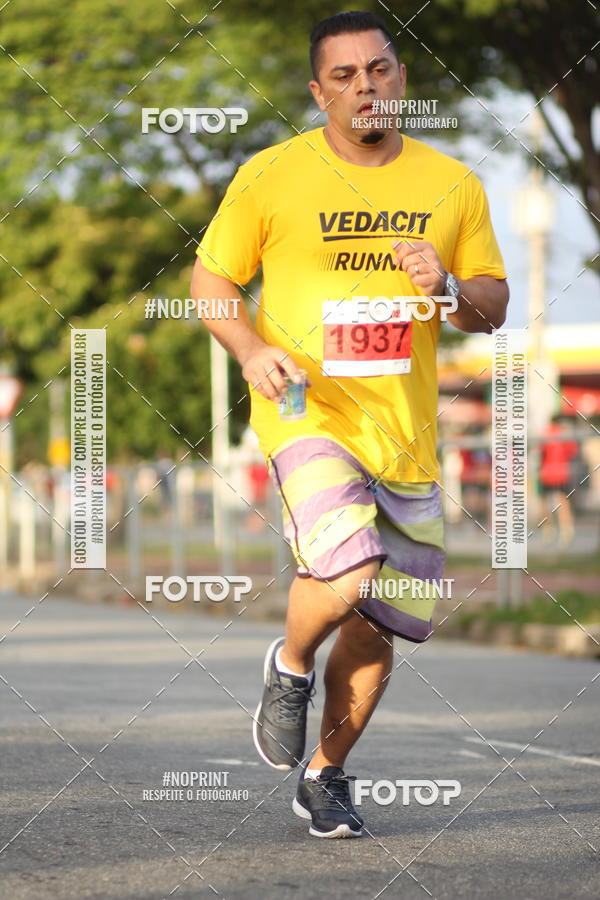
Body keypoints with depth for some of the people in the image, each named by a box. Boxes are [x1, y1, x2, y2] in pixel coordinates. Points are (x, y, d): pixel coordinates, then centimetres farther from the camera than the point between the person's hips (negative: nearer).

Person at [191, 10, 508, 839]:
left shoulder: (451, 184, 8)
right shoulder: (272, 176, -2)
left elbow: (493, 308, 12)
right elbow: (210, 277, 5)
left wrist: (448, 286, -11)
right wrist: (251, 349, -13)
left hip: (406, 430, 4)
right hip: (306, 414, -4)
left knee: (377, 628, 6)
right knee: (345, 577, -27)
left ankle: (326, 777, 28)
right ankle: (290, 667, 7)